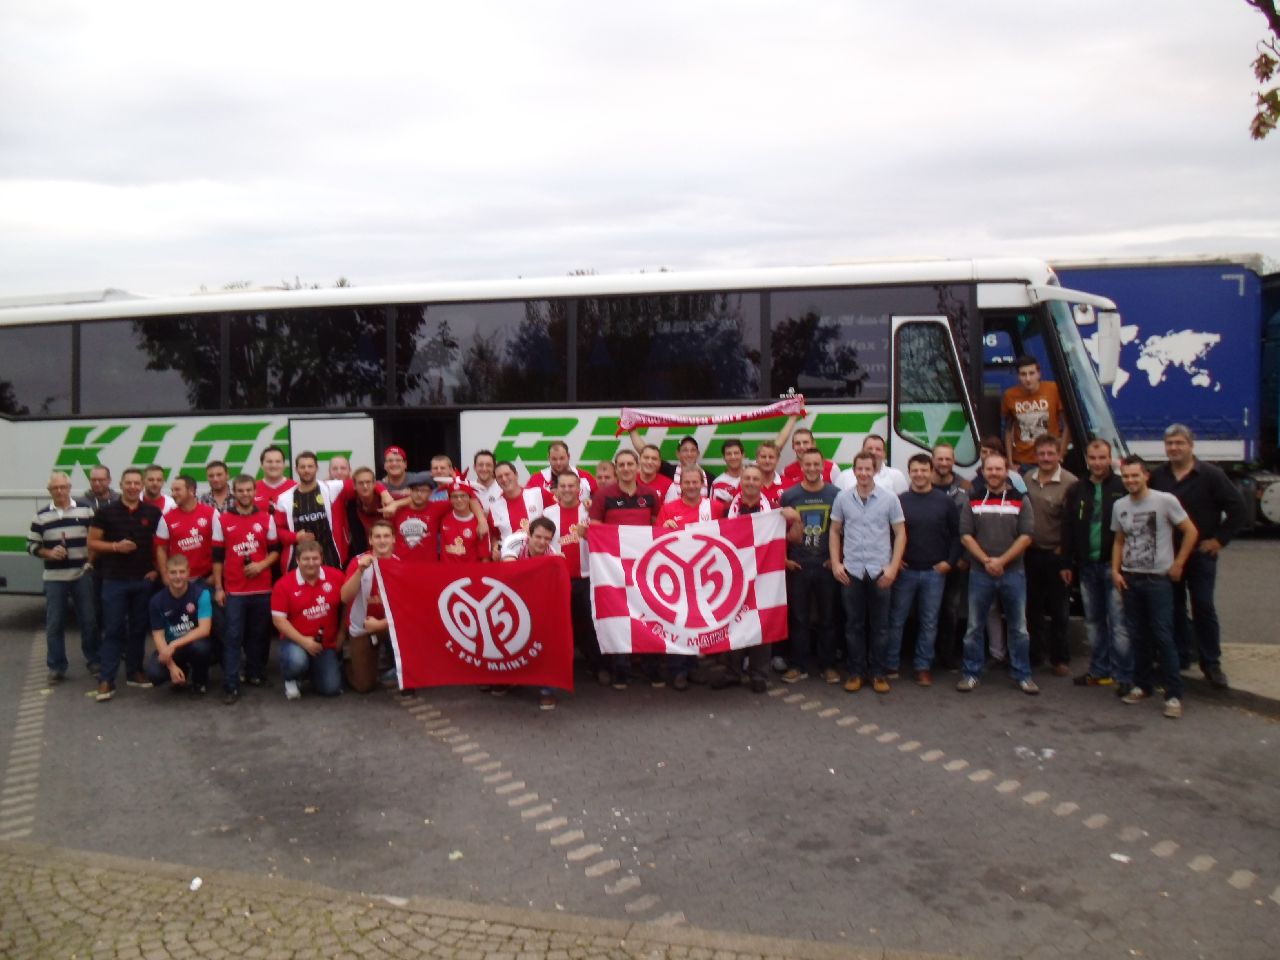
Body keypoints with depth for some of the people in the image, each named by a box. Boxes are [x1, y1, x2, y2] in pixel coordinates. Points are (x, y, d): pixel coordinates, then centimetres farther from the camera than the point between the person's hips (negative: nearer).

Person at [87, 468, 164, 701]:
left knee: (139, 628, 10)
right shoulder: (106, 512, -1)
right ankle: (106, 680, 1)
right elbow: (92, 543, 1)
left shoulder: (153, 513, 3)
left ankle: (134, 672, 22)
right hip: (114, 580, -2)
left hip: (144, 580, 2)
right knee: (113, 630, -2)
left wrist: (157, 568, 1)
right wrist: (115, 546, -16)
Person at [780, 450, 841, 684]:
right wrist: (784, 558, -3)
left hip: (826, 566, 0)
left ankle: (828, 665, 18)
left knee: (827, 618, 8)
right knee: (798, 618, 6)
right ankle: (798, 666, 15)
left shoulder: (835, 494, -1)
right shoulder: (789, 495, 1)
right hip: (798, 566, 0)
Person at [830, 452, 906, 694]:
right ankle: (855, 672, 18)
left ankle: (880, 673, 16)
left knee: (880, 626, 6)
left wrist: (893, 567, -7)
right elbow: (835, 531, 10)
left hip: (880, 571, -1)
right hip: (851, 571, 1)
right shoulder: (842, 498, 2)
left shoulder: (889, 499, -2)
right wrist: (835, 563, 1)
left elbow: (900, 533, 1)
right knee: (854, 625, 8)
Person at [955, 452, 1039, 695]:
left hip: (1013, 573, 0)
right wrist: (986, 561, -12)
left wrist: (1001, 561, -13)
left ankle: (1022, 675, 16)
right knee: (974, 627, 6)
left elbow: (1026, 536, -5)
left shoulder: (1020, 500, 2)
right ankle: (971, 674, 15)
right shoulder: (973, 500, 5)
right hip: (979, 573, 1)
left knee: (1019, 627, 6)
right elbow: (966, 535, 0)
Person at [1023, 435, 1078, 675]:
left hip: (1056, 555, -4)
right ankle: (1034, 654, 23)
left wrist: (1064, 550, -10)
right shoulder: (1026, 480, 4)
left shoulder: (1070, 483, -11)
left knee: (1059, 610, 6)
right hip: (1030, 553, 4)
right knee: (1032, 608, 12)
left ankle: (1060, 659, 16)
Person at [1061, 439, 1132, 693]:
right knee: (1093, 621, 13)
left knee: (1118, 622, -5)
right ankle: (1099, 670, 23)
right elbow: (1067, 529, 10)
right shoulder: (1078, 491, 9)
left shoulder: (1123, 488, -4)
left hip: (1114, 565, -5)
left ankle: (1123, 676, 1)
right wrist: (1067, 564, 7)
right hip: (1087, 566, 5)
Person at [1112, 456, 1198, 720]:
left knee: (1163, 636, -6)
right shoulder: (1120, 506, 7)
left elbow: (1191, 531, -4)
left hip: (1158, 579, -5)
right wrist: (1115, 570, 6)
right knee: (1138, 636, 10)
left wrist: (1178, 564, -6)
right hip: (1130, 579, 5)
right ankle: (1142, 685, 21)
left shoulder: (1165, 500, -9)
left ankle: (1173, 695, 0)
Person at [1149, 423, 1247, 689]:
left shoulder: (1211, 475, -7)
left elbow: (1237, 508, -7)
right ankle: (1180, 657, 20)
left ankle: (1211, 664, 8)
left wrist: (1220, 539, -9)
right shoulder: (1157, 476, 4)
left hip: (1200, 553, -3)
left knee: (1204, 608, -1)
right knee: (1174, 607, 9)